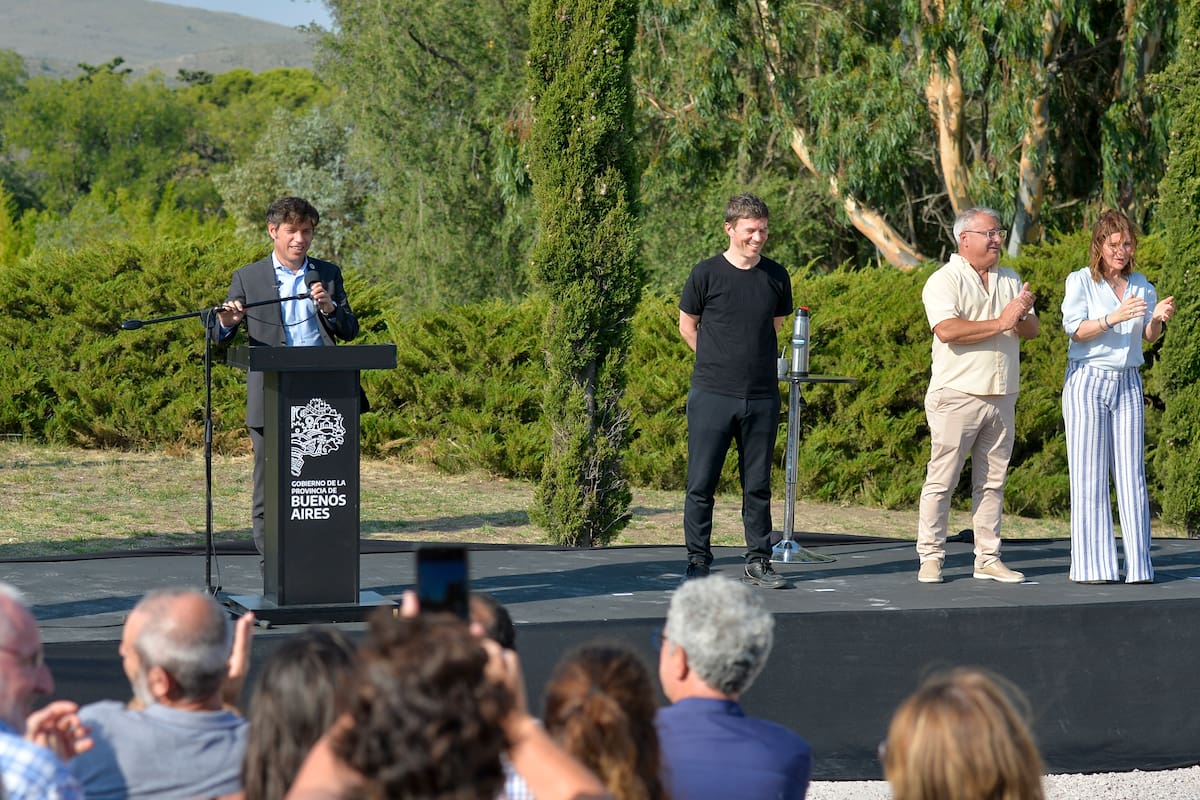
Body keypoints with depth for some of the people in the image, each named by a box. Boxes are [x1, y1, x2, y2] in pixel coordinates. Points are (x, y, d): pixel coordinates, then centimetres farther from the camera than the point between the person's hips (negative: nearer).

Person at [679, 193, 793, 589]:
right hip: (712, 394, -3)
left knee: (758, 485, 7)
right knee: (701, 483, 0)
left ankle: (758, 562, 14)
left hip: (761, 396, 3)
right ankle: (698, 561, 8)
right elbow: (687, 326, 9)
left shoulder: (776, 277, 6)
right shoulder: (707, 274, -3)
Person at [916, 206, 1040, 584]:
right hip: (957, 394, -6)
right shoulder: (944, 281, -5)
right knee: (941, 479, -5)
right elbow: (947, 330, -20)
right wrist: (1000, 323, -17)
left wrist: (1025, 314, -11)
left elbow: (1032, 330, 13)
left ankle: (988, 558, 12)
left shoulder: (1010, 281, 16)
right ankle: (930, 558, -1)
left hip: (1002, 397, 6)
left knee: (992, 482, 8)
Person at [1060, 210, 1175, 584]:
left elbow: (1149, 336, 6)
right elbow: (1076, 330, -12)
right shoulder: (1080, 282, -2)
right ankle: (1091, 566, -3)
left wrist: (1158, 318, -16)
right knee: (1089, 476, -5)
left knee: (1132, 473, 0)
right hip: (1087, 381, -4)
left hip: (1128, 384, 4)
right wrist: (1114, 317, -27)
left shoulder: (1140, 284, 10)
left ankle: (1137, 565, 0)